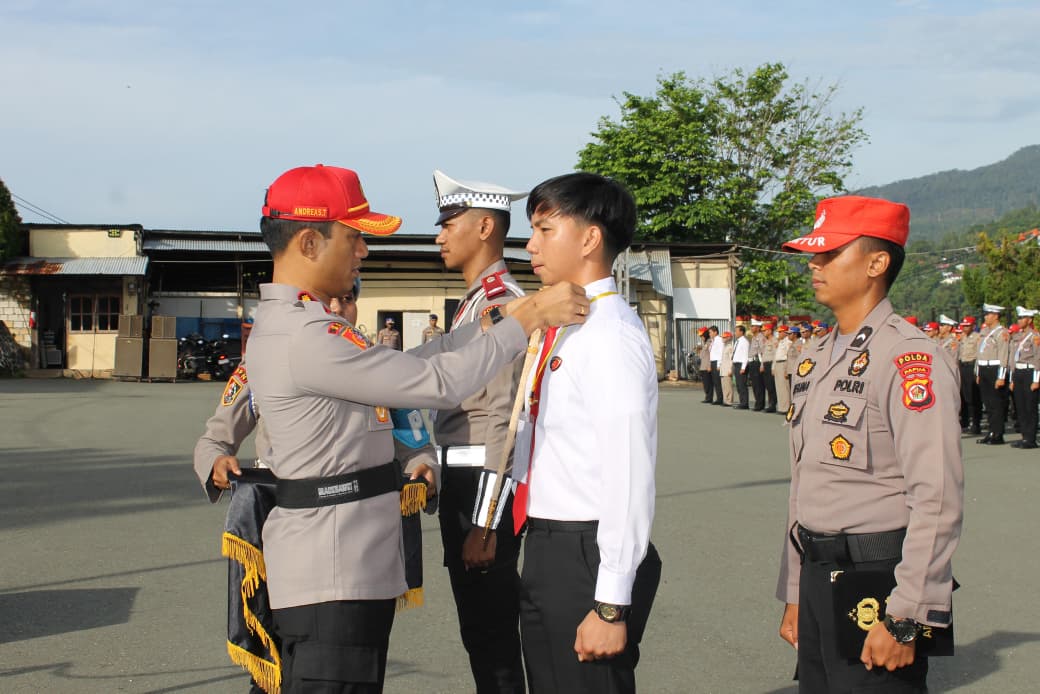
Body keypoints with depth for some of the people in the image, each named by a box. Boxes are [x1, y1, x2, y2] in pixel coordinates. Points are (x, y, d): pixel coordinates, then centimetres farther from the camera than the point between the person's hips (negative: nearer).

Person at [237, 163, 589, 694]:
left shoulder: (287, 322, 14)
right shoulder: (305, 336, -20)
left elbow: (402, 370, 15)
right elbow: (438, 383, -18)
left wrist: (491, 322, 11)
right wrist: (528, 318, -11)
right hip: (333, 580, -11)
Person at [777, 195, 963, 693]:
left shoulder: (909, 358, -13)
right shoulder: (814, 360, 13)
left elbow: (938, 500, -19)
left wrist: (905, 619, -20)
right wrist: (794, 595, 18)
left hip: (875, 582, -8)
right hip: (819, 578, 8)